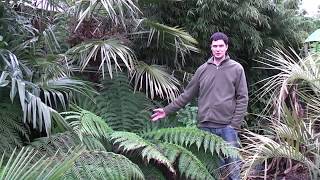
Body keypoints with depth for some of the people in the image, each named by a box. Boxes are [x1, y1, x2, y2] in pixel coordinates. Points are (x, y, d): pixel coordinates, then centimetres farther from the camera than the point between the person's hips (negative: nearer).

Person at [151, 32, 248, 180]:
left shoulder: (236, 69, 1)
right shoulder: (203, 69, 8)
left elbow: (242, 99, -1)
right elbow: (187, 95, 10)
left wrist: (234, 124, -8)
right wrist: (166, 111, 7)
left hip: (227, 127, -2)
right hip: (205, 126, 3)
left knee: (232, 165, 4)